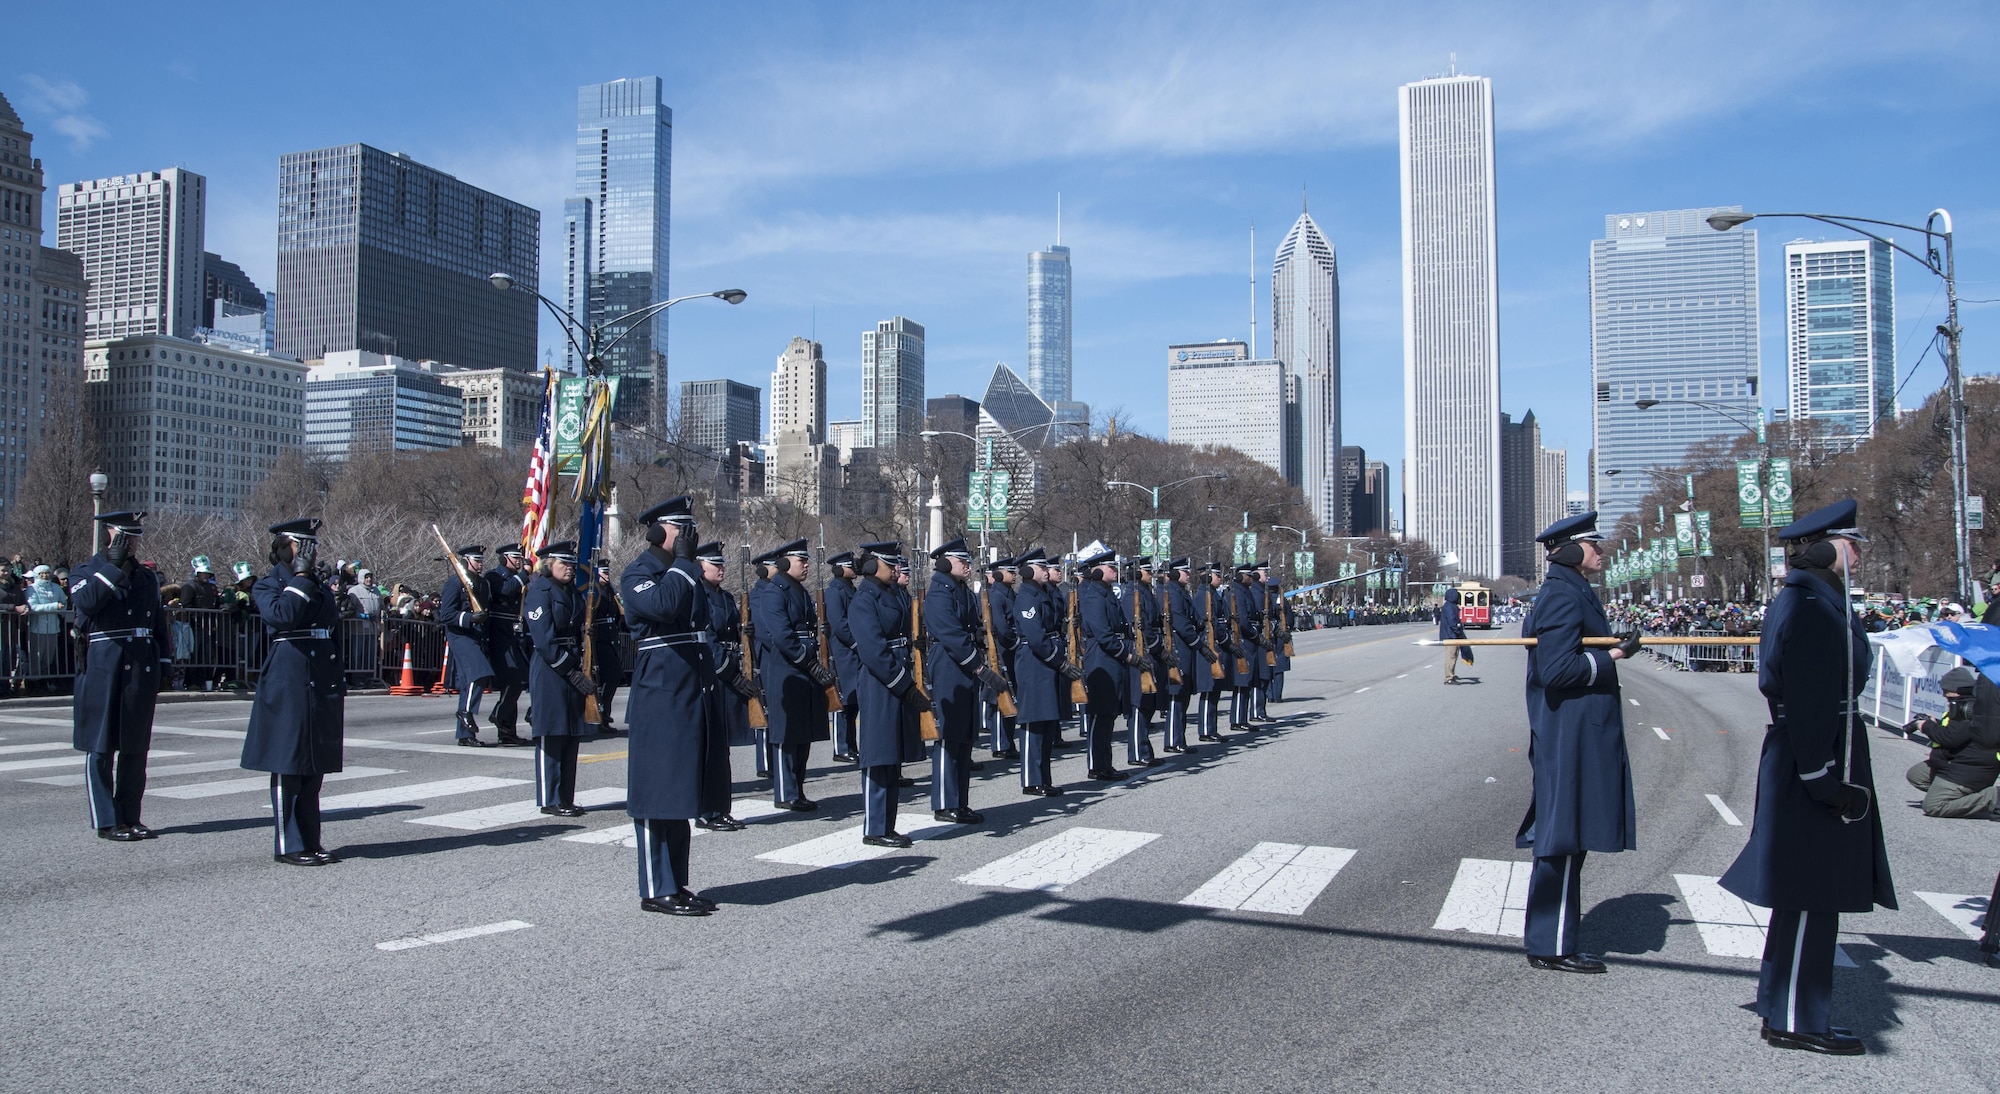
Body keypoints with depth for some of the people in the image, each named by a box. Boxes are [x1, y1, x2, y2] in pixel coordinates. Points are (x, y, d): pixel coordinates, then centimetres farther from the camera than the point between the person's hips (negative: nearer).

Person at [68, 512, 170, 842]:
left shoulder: (147, 578, 16)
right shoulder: (85, 573, 3)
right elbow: (86, 601, -20)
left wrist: (162, 664, 8)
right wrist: (113, 564, -18)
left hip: (142, 669, 4)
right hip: (103, 669, -4)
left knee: (136, 746, 8)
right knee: (100, 746, -1)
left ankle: (130, 817, 16)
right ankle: (107, 821, 5)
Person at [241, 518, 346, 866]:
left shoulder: (321, 590, 18)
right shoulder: (267, 585, 0)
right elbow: (280, 615, -22)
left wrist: (340, 686, 15)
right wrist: (299, 577, -12)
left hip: (323, 689, 6)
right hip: (287, 687, -6)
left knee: (316, 767, 8)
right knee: (288, 766, -2)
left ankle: (311, 841, 15)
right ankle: (288, 846, 4)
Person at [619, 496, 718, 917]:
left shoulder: (685, 574, 17)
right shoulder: (638, 574, -9)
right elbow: (662, 605, -31)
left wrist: (709, 680, 20)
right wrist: (682, 561, -17)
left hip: (691, 696, 9)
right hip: (658, 697, -9)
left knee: (682, 793, 12)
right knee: (657, 792, -3)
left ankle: (677, 884, 20)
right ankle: (656, 890, 4)